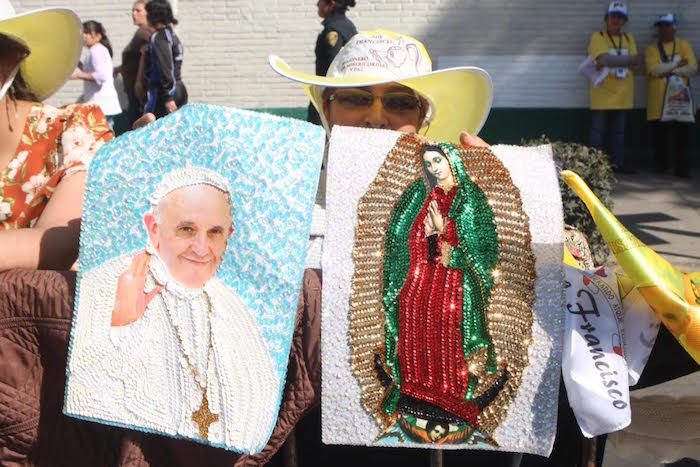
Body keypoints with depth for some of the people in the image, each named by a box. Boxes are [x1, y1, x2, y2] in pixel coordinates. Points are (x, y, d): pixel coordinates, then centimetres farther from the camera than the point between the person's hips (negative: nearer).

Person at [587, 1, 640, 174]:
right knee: (598, 132, 0)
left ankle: (618, 163, 17)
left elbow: (634, 64, 1)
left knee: (619, 133, 10)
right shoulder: (598, 37, -3)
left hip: (622, 95, 5)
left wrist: (612, 61, -13)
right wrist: (627, 59, -12)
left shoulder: (629, 39, 13)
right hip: (602, 95, -5)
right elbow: (604, 60, -20)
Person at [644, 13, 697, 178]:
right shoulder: (651, 49, 5)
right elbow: (654, 71, -12)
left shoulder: (684, 45, 9)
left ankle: (682, 168, 7)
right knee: (659, 136, 5)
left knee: (682, 137, 0)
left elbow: (693, 68, -4)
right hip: (658, 102, 0)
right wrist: (678, 64, -8)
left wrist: (669, 70, -11)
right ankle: (660, 166, 21)